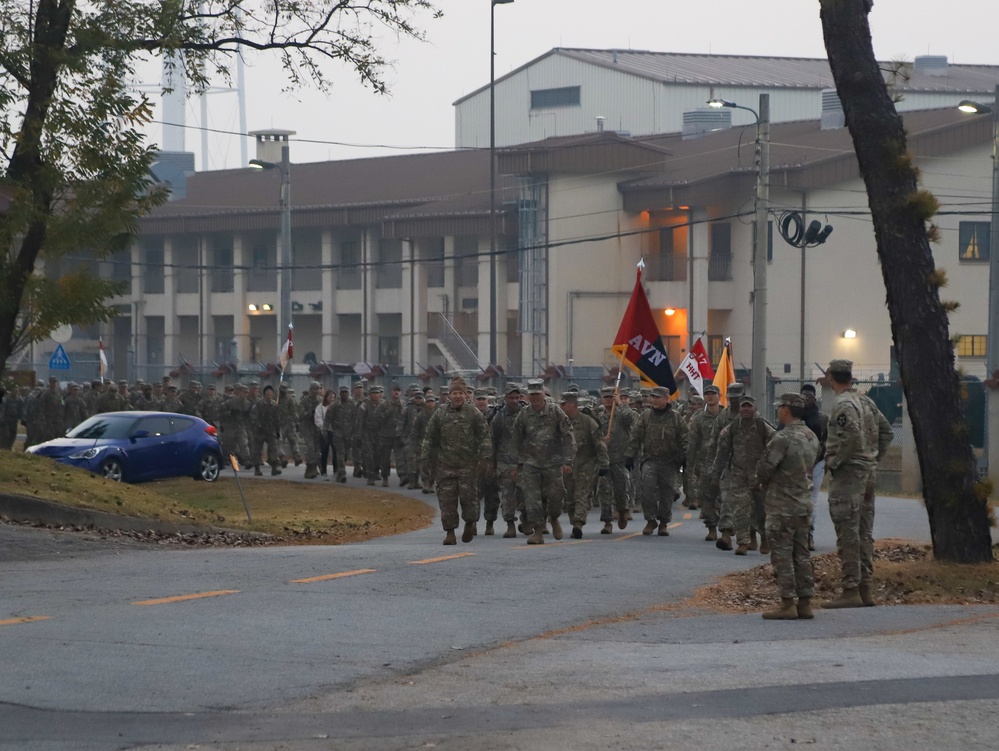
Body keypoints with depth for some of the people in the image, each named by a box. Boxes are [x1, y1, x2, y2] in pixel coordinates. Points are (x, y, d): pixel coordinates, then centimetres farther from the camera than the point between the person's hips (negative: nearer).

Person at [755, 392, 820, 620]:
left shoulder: (783, 438, -18)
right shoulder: (812, 437, 10)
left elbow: (764, 468, -18)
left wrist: (760, 480, 5)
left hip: (782, 505, -8)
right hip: (804, 504, 8)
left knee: (782, 554, -3)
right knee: (801, 553, 12)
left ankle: (787, 603, -5)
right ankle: (805, 602, 12)